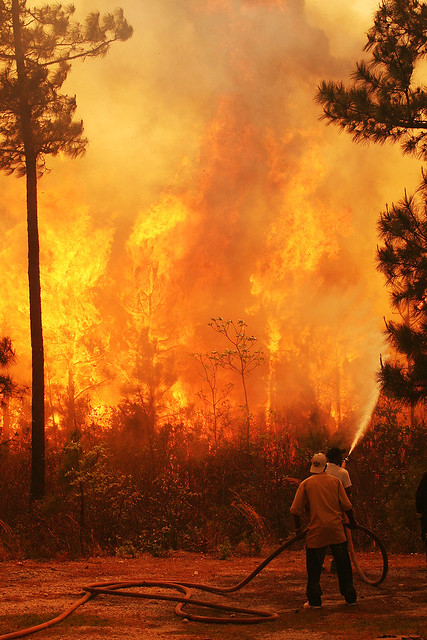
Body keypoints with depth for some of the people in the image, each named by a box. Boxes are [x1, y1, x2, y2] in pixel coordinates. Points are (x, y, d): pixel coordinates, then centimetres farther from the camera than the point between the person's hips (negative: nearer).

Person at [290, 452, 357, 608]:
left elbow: (296, 509, -1)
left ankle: (314, 600, 4)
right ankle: (350, 597, 17)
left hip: (316, 531, -1)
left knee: (314, 567, 6)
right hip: (336, 530, 2)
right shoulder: (335, 481, 4)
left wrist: (298, 527, 13)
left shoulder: (306, 484, 0)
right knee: (343, 565, 11)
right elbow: (346, 505, 3)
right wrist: (352, 522, 18)